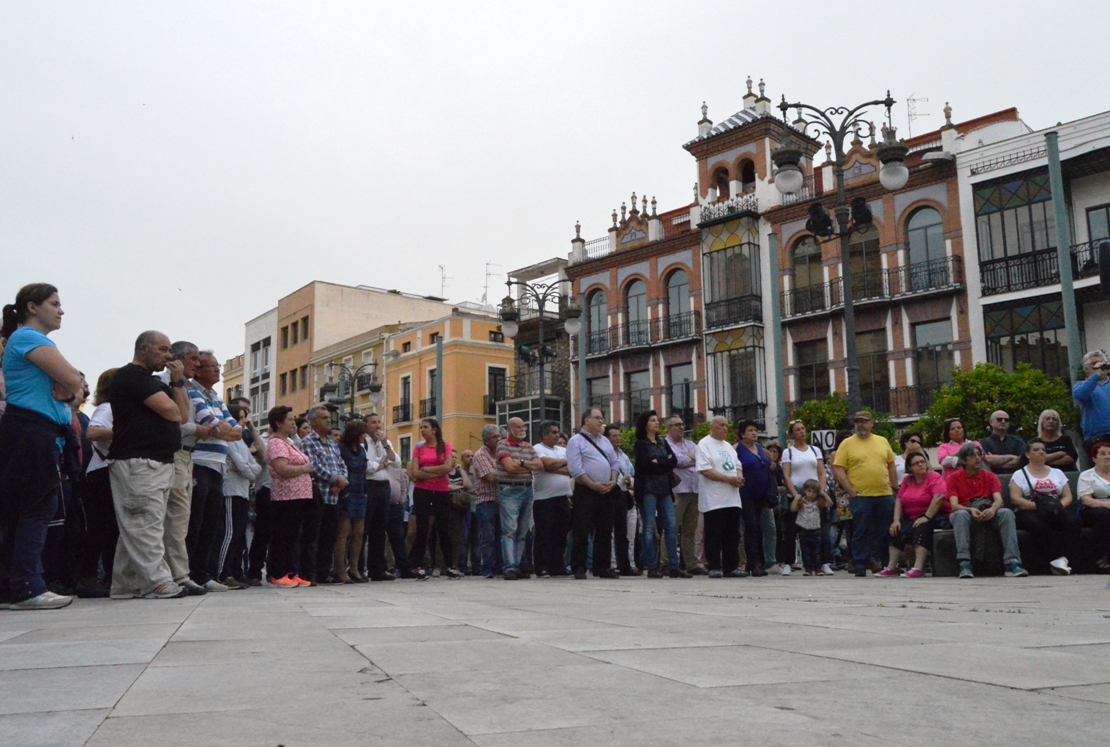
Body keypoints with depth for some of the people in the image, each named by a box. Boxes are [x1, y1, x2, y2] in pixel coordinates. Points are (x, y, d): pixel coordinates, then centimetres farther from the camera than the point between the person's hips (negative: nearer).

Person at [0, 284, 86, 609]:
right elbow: (73, 379, -17)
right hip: (31, 434, -10)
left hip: (40, 436, 10)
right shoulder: (28, 338, -8)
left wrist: (71, 389, 0)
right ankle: (26, 588, -10)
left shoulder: (38, 341, 24)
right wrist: (73, 384, 4)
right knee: (38, 508, -10)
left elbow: (75, 386, 21)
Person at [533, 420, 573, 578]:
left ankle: (559, 566, 15)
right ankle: (543, 568, 2)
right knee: (543, 535, -2)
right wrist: (565, 462, -1)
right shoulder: (537, 449, -2)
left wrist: (555, 468, -10)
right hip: (544, 498, -6)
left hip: (563, 497, 6)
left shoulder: (563, 450, 17)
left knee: (561, 534, 8)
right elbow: (548, 463, -18)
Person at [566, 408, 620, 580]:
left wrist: (613, 482, -1)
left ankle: (602, 568, 15)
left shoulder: (605, 441, 19)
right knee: (582, 532, -6)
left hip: (607, 492, 7)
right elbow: (576, 469, -12)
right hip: (585, 491, -7)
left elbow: (615, 463, 17)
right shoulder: (576, 441, -3)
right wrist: (594, 485, -17)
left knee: (605, 532, 8)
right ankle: (579, 569, 0)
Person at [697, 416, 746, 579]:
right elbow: (705, 470, -15)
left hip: (733, 499, 8)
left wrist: (739, 477, 0)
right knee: (714, 535, -3)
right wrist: (728, 479, -18)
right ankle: (714, 567, 3)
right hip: (714, 500, -8)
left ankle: (731, 567, 15)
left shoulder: (728, 446, 21)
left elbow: (737, 465, 23)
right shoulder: (704, 444, -5)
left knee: (732, 535, 9)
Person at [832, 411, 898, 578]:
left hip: (885, 495, 4)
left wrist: (895, 489, 11)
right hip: (860, 496, -4)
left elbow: (891, 466, 18)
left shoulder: (882, 441, 12)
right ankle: (860, 567, 6)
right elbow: (837, 469, -4)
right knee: (861, 533, 0)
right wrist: (850, 490, -11)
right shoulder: (847, 444, 0)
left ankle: (881, 563, 19)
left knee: (884, 533, 8)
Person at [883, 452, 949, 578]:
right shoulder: (907, 480, 10)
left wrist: (926, 517, -29)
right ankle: (891, 567, -13)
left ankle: (918, 568, -38)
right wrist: (896, 520, -7)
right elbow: (899, 500, 6)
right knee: (897, 530, -14)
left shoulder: (935, 477, -9)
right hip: (911, 519, 7)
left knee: (922, 527, -33)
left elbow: (939, 498, -23)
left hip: (934, 517, -6)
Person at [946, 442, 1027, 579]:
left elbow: (998, 500, -7)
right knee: (961, 515, -37)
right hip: (965, 513, -2)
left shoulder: (990, 476, 9)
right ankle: (964, 565, -45)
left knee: (1007, 513, -28)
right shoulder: (954, 478, 2)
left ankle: (1012, 563, -37)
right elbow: (954, 505, -11)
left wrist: (992, 509, -32)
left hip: (988, 515, 2)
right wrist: (971, 510, -32)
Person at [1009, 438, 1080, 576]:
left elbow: (1068, 496, 15)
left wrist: (1059, 505, -9)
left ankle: (1062, 558, -39)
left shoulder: (1057, 473, 25)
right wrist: (1037, 505, -17)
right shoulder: (1020, 474, 13)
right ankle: (1056, 558, -36)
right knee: (1037, 524, -39)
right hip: (1029, 511, -3)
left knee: (1073, 520, -31)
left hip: (1056, 512, 3)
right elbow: (1015, 498, -1)